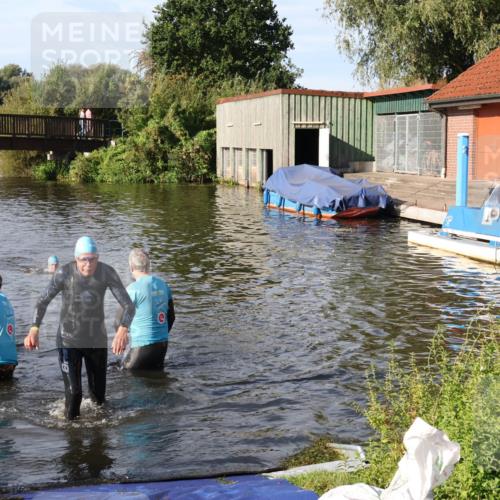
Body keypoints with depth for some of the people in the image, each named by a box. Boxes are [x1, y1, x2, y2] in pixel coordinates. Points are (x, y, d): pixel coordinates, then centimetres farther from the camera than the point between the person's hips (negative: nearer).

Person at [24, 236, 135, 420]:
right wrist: (34, 329, -30)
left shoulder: (107, 273, -18)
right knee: (73, 392, -11)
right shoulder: (64, 273, -20)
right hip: (68, 340, -2)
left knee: (99, 392, 14)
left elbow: (128, 305, -21)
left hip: (97, 339, 2)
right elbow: (43, 301, -13)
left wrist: (123, 329, -41)